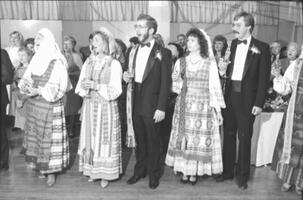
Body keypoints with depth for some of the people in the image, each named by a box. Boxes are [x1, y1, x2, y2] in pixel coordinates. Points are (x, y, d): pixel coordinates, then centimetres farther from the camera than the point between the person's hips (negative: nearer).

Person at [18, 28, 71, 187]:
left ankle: (52, 171, 12)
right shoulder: (35, 61, 8)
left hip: (50, 107, -6)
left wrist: (38, 91, -20)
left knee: (49, 138, 0)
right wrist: (24, 85, -9)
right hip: (33, 106, 6)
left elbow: (58, 88, -14)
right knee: (35, 135, 10)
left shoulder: (57, 63, -11)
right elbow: (27, 78, 13)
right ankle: (41, 167, 24)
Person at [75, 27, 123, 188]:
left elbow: (116, 90, -11)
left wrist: (97, 86, -20)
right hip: (89, 105, 5)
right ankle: (92, 170, 22)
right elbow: (80, 84, 8)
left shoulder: (114, 64, -6)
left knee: (104, 139, 0)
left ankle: (105, 174, 11)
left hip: (106, 107, -4)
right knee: (90, 138, 8)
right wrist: (84, 88, -14)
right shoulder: (88, 62, 10)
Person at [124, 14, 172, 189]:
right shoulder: (134, 51, 12)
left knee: (153, 142, 7)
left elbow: (166, 82, -11)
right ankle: (140, 170, 31)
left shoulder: (163, 53, -8)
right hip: (136, 104, 5)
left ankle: (154, 174, 23)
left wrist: (161, 108, -15)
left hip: (152, 106, -5)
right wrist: (128, 78, -4)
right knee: (140, 141, 16)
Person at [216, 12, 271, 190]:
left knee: (244, 137, 4)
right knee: (229, 134, 12)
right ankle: (227, 171, 26)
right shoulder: (234, 44, 9)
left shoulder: (262, 47, -6)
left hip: (247, 98, -4)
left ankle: (242, 175, 18)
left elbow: (264, 77, -8)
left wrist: (259, 103, -11)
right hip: (230, 95, 5)